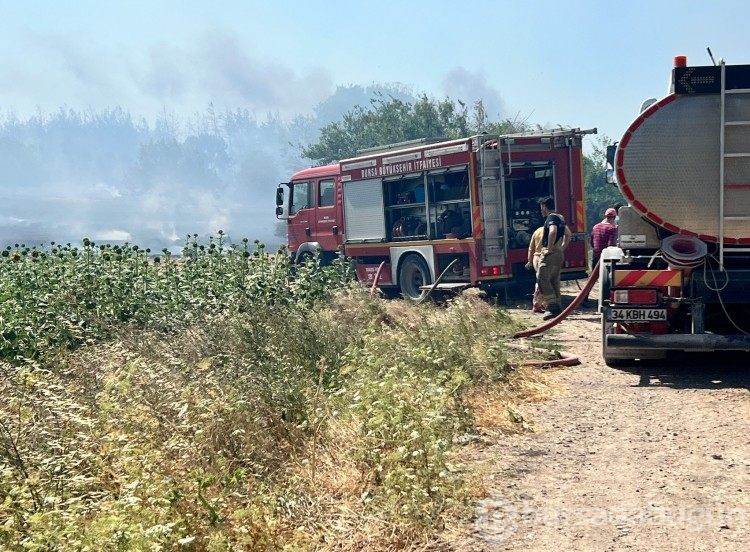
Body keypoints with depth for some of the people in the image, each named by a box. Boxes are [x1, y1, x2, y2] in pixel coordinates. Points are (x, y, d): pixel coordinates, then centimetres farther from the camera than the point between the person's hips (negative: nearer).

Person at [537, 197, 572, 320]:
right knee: (554, 281, 12)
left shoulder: (551, 218, -12)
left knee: (542, 278, -10)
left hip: (550, 254, -10)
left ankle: (552, 307, -17)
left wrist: (549, 249, -23)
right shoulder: (560, 217, 18)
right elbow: (568, 234, 25)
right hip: (559, 253, 10)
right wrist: (563, 248, 20)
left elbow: (553, 231, -30)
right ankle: (558, 308, 13)